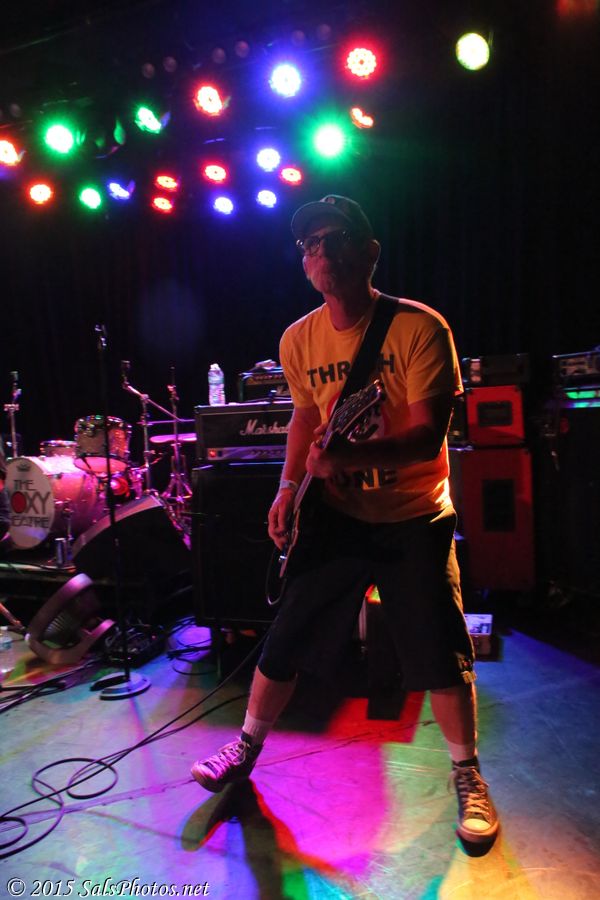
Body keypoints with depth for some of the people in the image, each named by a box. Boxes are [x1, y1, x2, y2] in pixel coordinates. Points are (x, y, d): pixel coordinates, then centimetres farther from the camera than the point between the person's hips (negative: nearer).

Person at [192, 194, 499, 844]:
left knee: (440, 656, -1)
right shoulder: (298, 339, -1)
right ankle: (245, 750, 33)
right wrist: (290, 485, 4)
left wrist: (344, 457, -37)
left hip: (414, 518, -3)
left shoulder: (419, 327, -16)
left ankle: (468, 777, 26)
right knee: (285, 640, 9)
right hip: (336, 514, 4)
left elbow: (428, 437, -22)